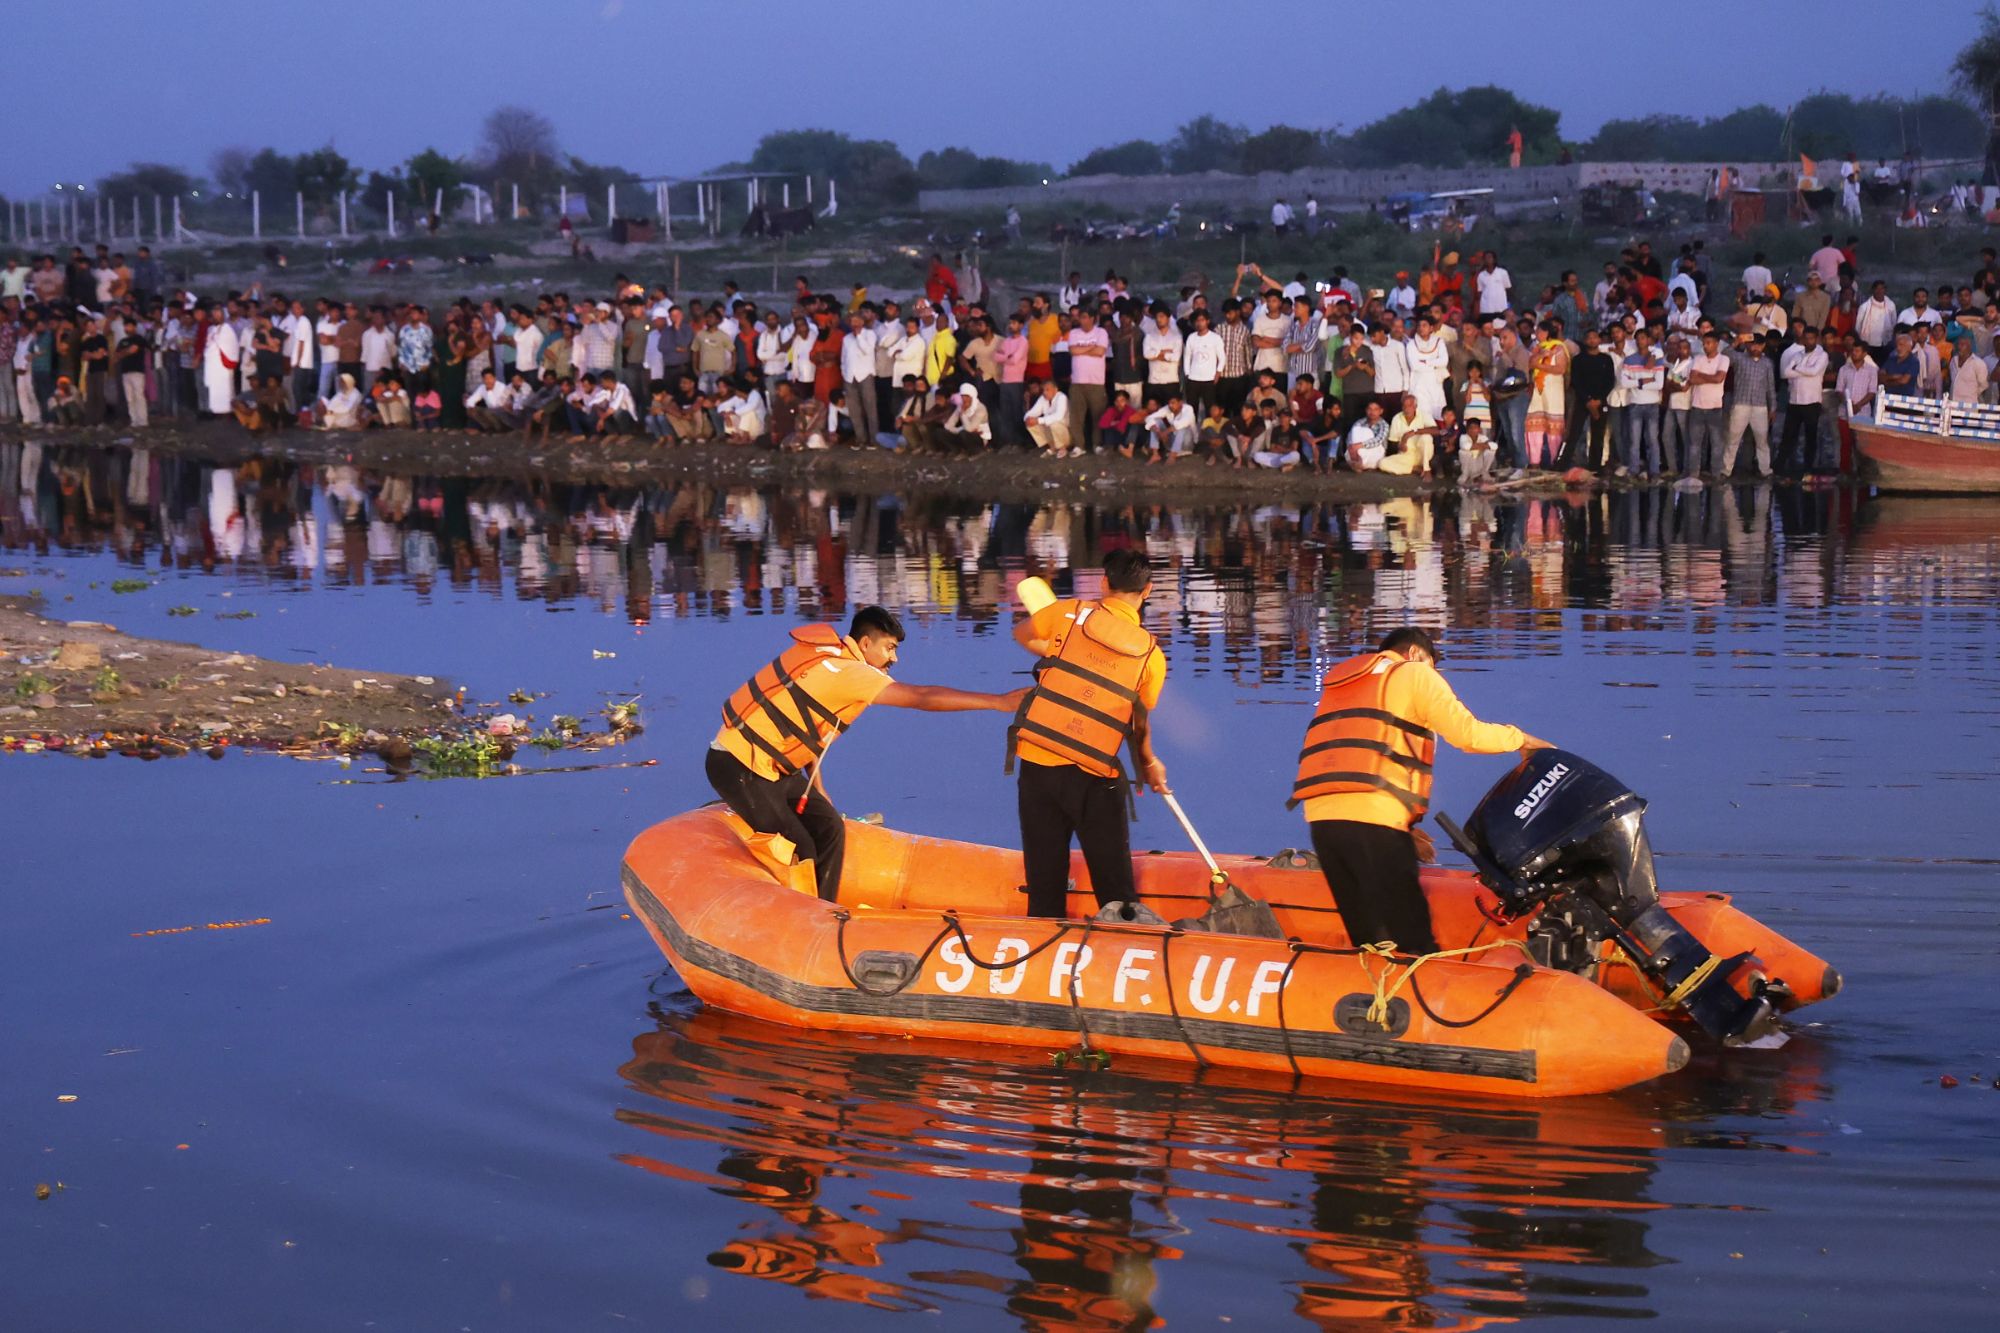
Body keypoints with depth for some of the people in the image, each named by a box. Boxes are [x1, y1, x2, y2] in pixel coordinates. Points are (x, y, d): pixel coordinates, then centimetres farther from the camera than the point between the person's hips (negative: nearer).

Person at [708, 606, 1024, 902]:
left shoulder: (829, 658, 7)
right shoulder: (847, 671, -21)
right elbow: (923, 697, -25)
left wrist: (816, 788, 16)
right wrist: (999, 702, -24)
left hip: (770, 765, 10)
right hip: (740, 767, -10)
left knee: (828, 828, 9)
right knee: (799, 851, -7)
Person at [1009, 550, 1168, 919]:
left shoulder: (1070, 612, 1)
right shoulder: (1151, 654, 0)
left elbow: (1021, 634, 20)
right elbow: (1139, 723, 9)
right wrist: (1149, 764, 29)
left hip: (1037, 765, 1)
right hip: (1095, 779, -1)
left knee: (1044, 891, 9)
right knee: (1115, 893, 6)